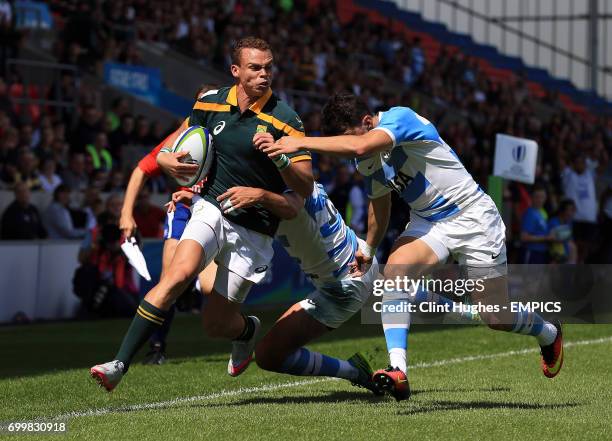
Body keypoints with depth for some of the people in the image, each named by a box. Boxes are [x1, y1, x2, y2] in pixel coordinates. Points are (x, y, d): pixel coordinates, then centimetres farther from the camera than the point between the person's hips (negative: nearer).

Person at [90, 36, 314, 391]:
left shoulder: (284, 120, -10)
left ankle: (248, 329, 38)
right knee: (180, 273, -27)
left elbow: (306, 187, -11)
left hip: (255, 231, -2)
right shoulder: (210, 103, 1)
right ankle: (120, 365, -28)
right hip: (212, 209, 2)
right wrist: (169, 160, -6)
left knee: (216, 323, -2)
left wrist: (279, 157, -30)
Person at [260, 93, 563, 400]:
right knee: (395, 271, -25)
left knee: (497, 319, 0)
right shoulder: (366, 161, 2)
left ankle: (548, 333, 35)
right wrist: (368, 249, 25)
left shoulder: (400, 117, -24)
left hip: (471, 216, -7)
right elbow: (379, 201, 21)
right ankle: (398, 371, -30)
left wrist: (300, 143, -41)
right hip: (427, 221, 7)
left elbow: (359, 145, -43)